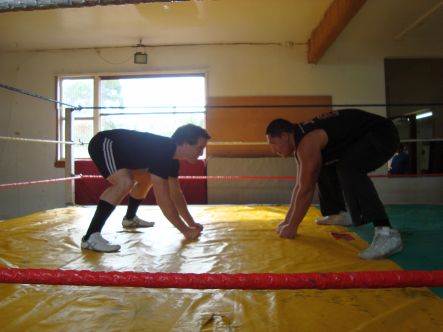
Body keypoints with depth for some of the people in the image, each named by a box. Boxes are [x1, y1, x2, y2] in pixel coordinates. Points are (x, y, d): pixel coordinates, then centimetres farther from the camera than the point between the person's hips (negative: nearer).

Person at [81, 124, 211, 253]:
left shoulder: (172, 156, -3)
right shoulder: (161, 152, -32)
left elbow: (176, 193, 6)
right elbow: (162, 198, -34)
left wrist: (191, 223, 5)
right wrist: (185, 230, -26)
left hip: (119, 149, 10)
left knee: (147, 178, 22)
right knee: (126, 182, -34)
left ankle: (130, 218, 41)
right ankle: (91, 237, -32)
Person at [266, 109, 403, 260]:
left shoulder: (307, 143, -25)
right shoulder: (301, 141, 6)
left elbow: (306, 190, -23)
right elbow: (300, 186, 10)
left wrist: (291, 227, -14)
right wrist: (287, 220, 12)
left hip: (382, 134, -10)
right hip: (365, 136, 10)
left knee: (349, 168, -32)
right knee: (325, 169, 16)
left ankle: (386, 233, -36)